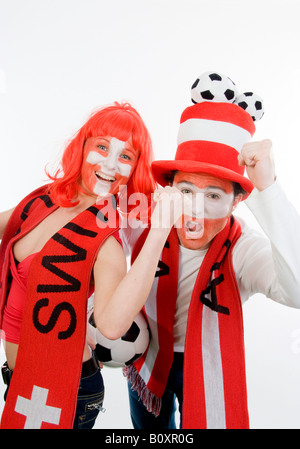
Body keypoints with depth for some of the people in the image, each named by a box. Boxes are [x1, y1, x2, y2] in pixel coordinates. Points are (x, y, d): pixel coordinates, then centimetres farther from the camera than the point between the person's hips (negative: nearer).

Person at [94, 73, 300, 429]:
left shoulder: (244, 250, -31)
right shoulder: (146, 226, -23)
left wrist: (266, 187, -57)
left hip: (207, 370, -3)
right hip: (148, 359, 3)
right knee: (147, 428, 28)